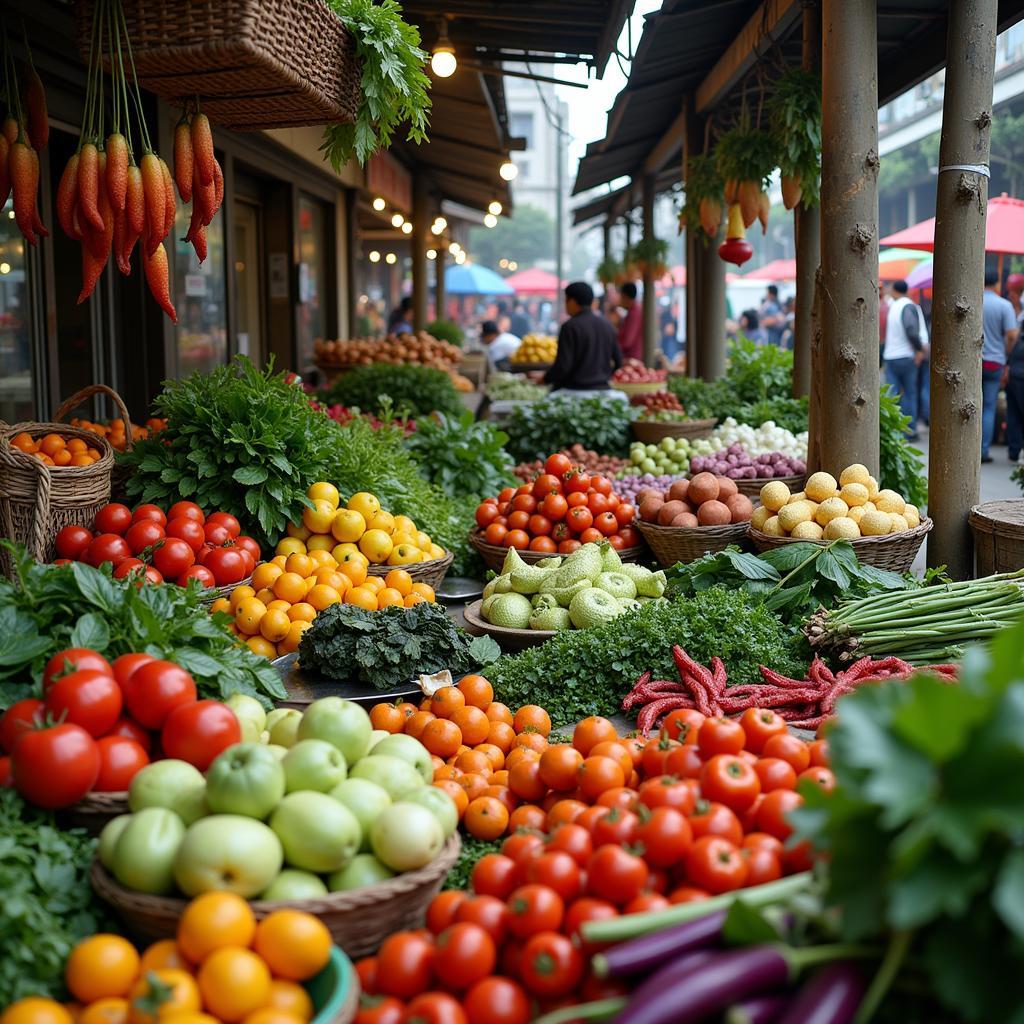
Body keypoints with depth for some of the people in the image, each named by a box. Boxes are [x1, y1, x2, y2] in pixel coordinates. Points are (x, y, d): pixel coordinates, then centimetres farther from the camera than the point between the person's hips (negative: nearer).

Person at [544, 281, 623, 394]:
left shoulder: (570, 327, -9)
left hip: (573, 389, -6)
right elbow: (618, 362, 14)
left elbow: (563, 365, -14)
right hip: (602, 388, 6)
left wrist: (546, 379, 1)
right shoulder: (607, 325, 10)